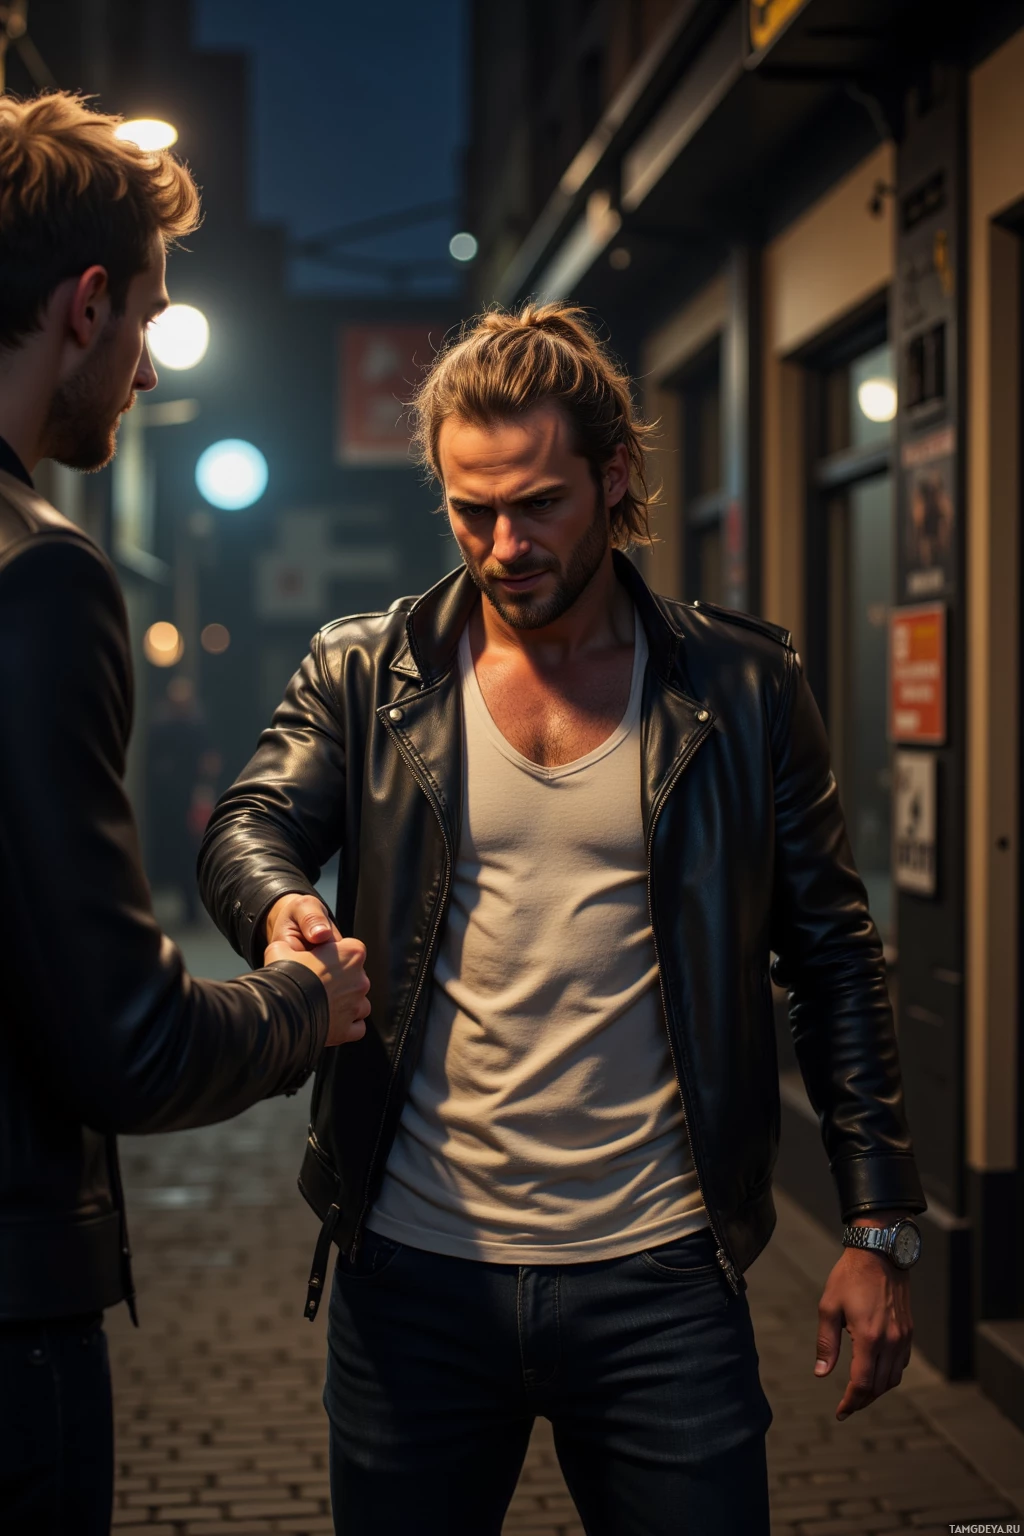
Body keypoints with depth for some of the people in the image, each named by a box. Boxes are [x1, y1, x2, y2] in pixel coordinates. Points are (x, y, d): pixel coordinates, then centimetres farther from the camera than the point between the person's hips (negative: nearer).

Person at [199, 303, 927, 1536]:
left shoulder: (742, 689, 2)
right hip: (415, 1266, 1)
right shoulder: (363, 675, 5)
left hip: (661, 1280, 0)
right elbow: (248, 825, -5)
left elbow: (834, 960, 4)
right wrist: (281, 904, -30)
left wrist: (876, 1229, -1)